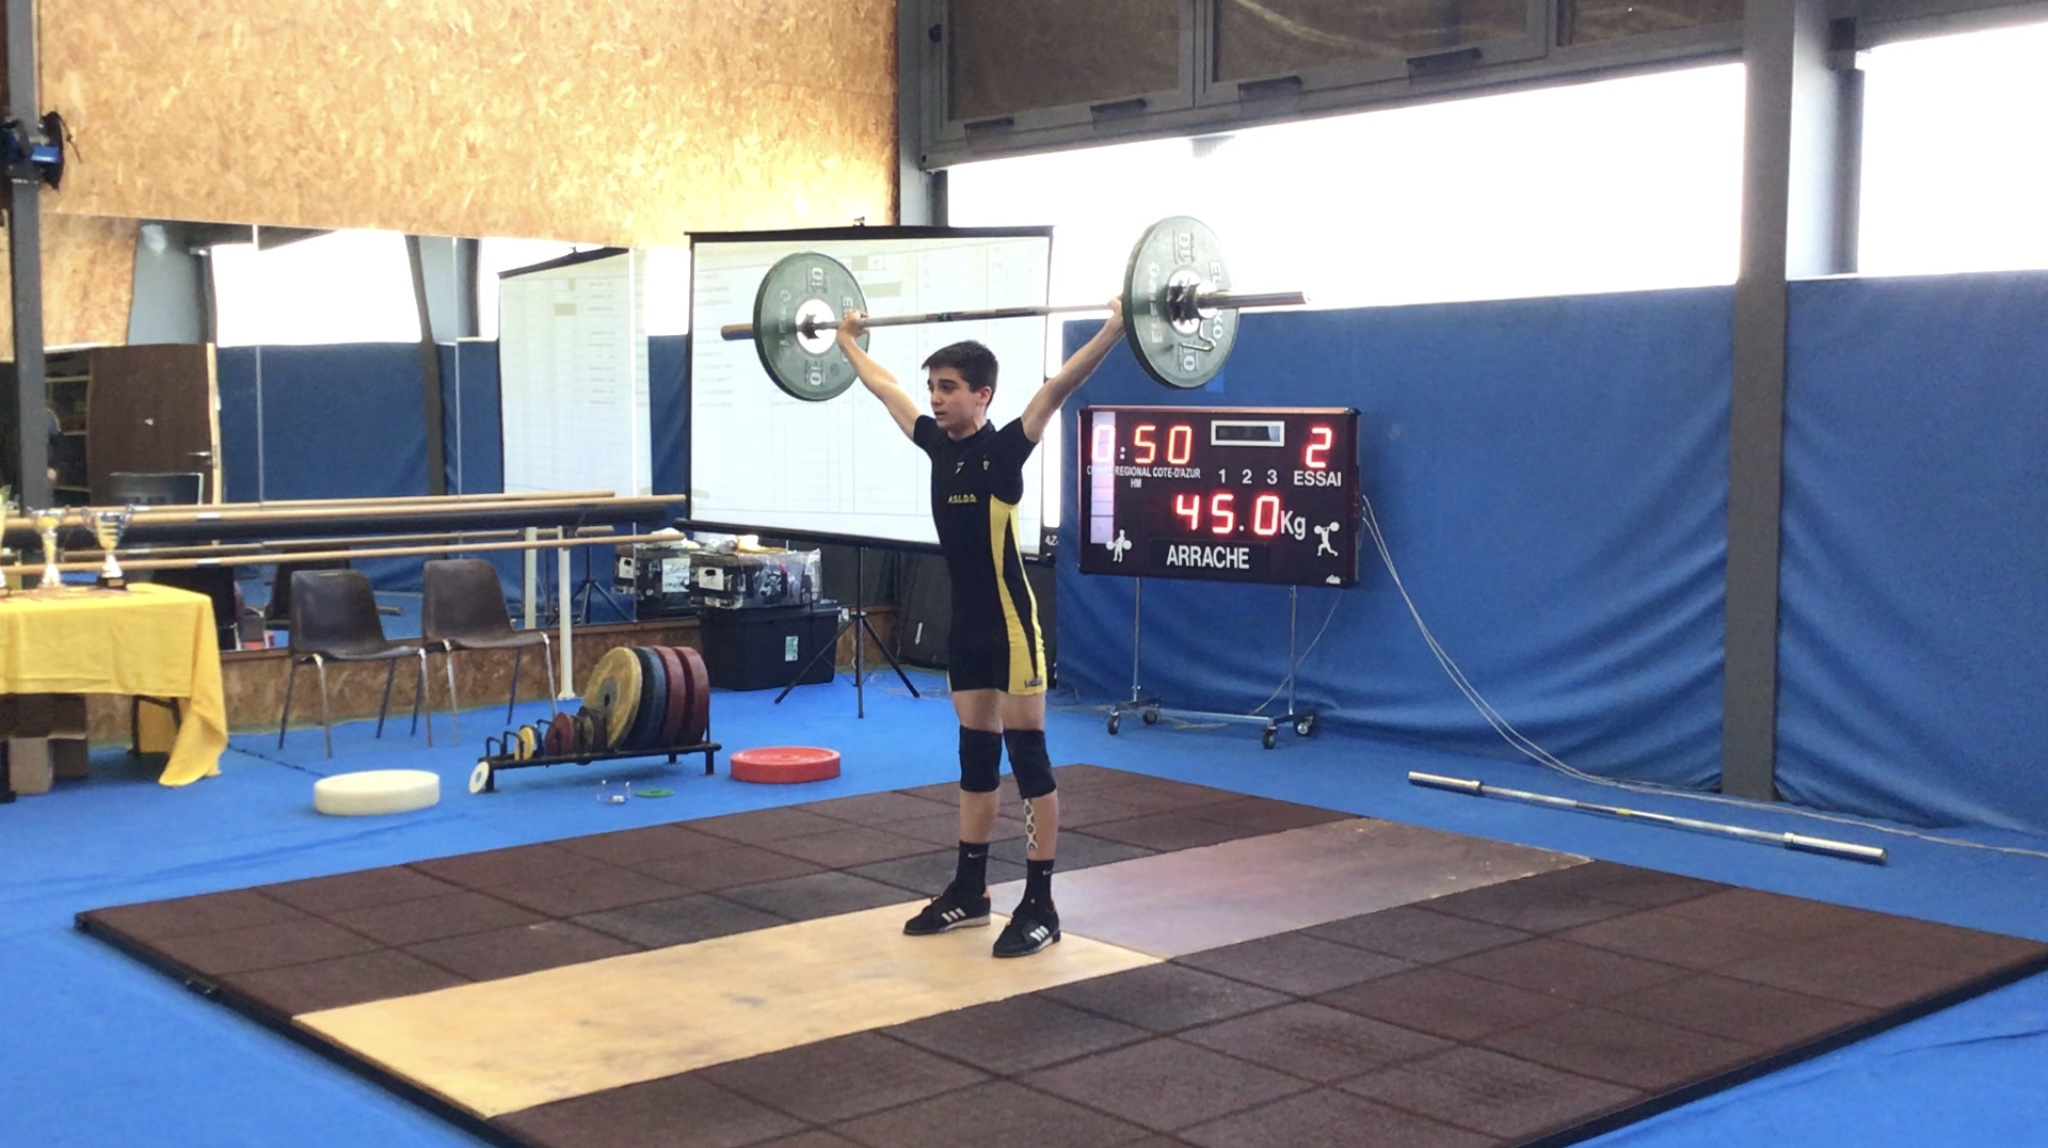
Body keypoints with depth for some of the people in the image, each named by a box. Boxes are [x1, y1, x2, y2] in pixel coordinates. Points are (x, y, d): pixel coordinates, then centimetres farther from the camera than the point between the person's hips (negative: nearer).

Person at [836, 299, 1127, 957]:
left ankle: (1040, 907, 2)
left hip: (1010, 624, -8)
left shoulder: (1004, 450, -13)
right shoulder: (937, 444, 6)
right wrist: (847, 343, 33)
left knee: (1027, 757, -3)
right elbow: (885, 390, 21)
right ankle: (969, 892, 24)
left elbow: (1058, 388, -25)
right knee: (975, 756, 14)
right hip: (965, 624, 8)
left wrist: (1115, 331, -35)